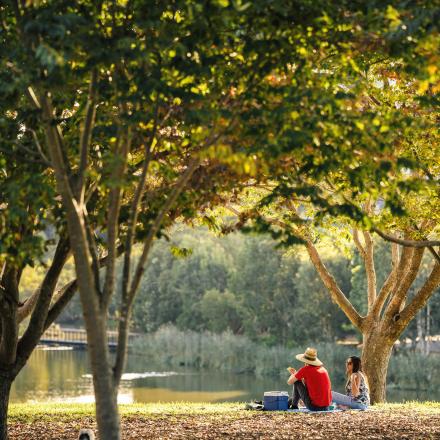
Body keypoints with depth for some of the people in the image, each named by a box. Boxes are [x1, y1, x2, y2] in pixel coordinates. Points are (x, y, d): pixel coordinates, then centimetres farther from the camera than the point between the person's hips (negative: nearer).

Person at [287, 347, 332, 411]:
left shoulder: (305, 369, -8)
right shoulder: (323, 369, 11)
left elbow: (290, 382, 3)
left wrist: (293, 374, 23)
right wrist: (296, 374, 26)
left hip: (314, 406, -7)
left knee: (297, 382, 7)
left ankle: (294, 406, 21)